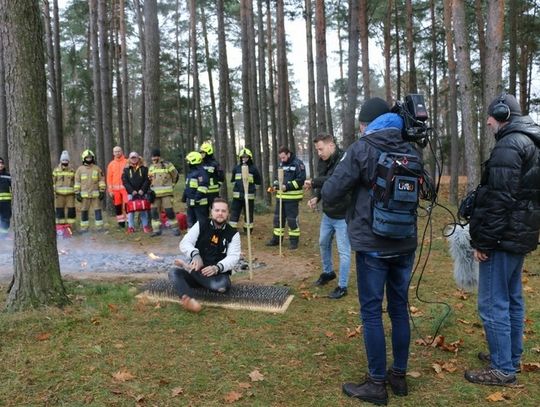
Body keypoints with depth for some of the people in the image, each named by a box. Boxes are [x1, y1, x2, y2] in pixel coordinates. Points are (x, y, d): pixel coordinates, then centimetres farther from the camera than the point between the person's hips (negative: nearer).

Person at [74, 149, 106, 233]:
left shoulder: (97, 169, 5)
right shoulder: (80, 169, 6)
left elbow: (101, 180, 5)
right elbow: (77, 182, 6)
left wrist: (102, 192, -1)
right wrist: (77, 193, -1)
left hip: (95, 194, -1)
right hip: (84, 194, 1)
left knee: (98, 210, -1)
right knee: (84, 211, 5)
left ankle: (99, 227, 4)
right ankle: (84, 227, 13)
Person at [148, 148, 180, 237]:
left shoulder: (167, 165, -5)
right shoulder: (151, 167, 14)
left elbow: (175, 175, 3)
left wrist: (171, 185, 6)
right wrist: (151, 189, 10)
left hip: (166, 193, -6)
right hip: (155, 193, 6)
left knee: (169, 210, -7)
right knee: (155, 211, 5)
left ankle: (175, 228, 4)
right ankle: (156, 230, 13)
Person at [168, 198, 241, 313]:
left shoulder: (233, 234, 1)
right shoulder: (201, 225, 4)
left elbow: (233, 257, -10)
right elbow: (184, 243, -4)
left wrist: (217, 268, -30)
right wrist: (195, 255, -27)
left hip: (218, 274, -1)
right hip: (196, 270, 2)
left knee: (223, 285, -35)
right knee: (174, 272, -24)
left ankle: (189, 267, -16)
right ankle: (188, 299, -53)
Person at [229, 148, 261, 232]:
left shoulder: (253, 168, 0)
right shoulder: (236, 168, 9)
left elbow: (258, 181, 7)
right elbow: (232, 180, 22)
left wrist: (251, 186, 1)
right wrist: (236, 185, 11)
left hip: (249, 195, -2)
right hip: (237, 195, 2)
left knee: (249, 213, 7)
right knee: (234, 212, 1)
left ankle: (248, 230, 19)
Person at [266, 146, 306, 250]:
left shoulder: (298, 163, -11)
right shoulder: (281, 163, 12)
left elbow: (301, 180, -16)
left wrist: (287, 186, -21)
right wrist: (276, 184, 4)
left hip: (292, 197, -7)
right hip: (280, 195, 7)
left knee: (292, 219, 0)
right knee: (278, 217, 12)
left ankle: (294, 240, 12)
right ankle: (277, 238, 24)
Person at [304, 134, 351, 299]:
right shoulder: (322, 161, 3)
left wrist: (313, 182, -34)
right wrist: (316, 197, -10)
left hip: (343, 214, -8)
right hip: (327, 213, 8)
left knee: (343, 251, 1)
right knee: (323, 243, 23)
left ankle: (342, 287, 13)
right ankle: (328, 272, 45)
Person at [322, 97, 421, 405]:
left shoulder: (361, 150, -11)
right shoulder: (411, 151, 6)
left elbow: (329, 195, -10)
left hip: (373, 244, -5)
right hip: (405, 243, 6)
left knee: (372, 312, 3)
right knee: (400, 308, 14)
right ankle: (399, 376, 25)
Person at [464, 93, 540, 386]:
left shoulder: (508, 146, -17)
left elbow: (499, 200, -24)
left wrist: (484, 241, -19)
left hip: (503, 237, -10)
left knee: (493, 303, -3)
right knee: (512, 299, 18)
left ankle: (503, 369, 5)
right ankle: (512, 357, 30)